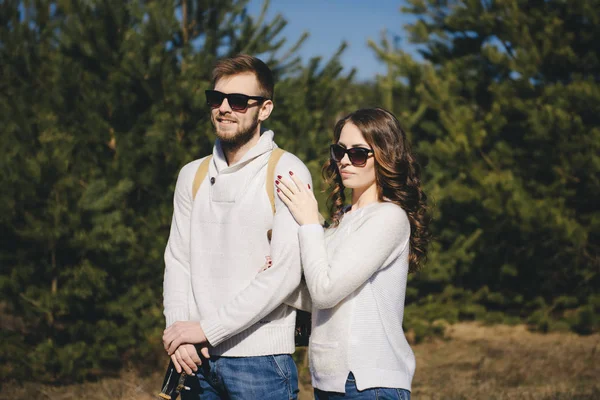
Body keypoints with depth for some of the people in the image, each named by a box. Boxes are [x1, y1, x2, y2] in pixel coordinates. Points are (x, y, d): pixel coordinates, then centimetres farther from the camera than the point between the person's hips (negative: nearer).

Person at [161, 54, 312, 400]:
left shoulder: (287, 172, -7)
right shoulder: (192, 176, 11)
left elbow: (285, 273, -14)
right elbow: (177, 261, 9)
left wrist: (207, 329, -13)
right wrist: (180, 333, -7)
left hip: (260, 361, -5)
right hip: (196, 359, 5)